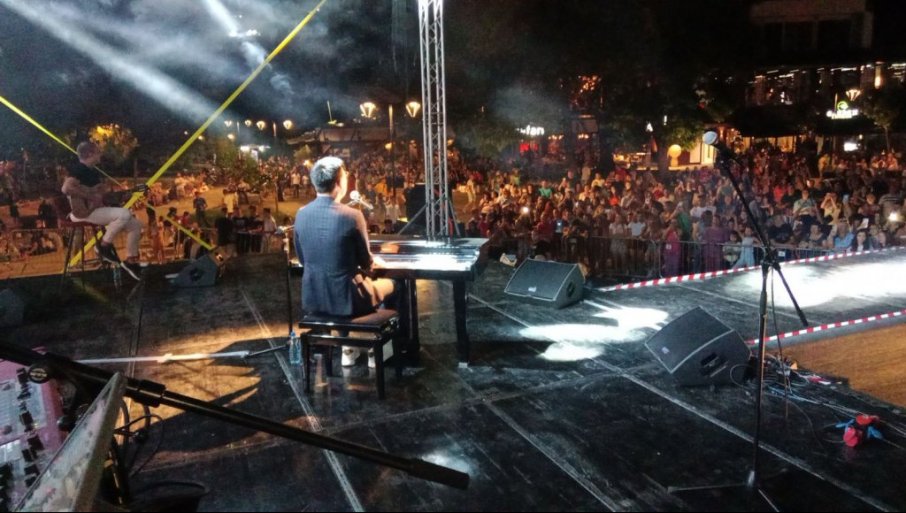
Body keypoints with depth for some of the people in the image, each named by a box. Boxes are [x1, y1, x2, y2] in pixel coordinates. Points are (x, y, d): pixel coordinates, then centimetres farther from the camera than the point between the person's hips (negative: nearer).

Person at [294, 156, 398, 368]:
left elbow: (303, 260, 10)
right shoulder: (351, 215, -17)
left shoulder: (301, 214, -1)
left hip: (313, 298, 6)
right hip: (345, 298, -5)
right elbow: (365, 263, -7)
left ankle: (349, 349, 39)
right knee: (390, 285, 24)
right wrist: (372, 261, 17)